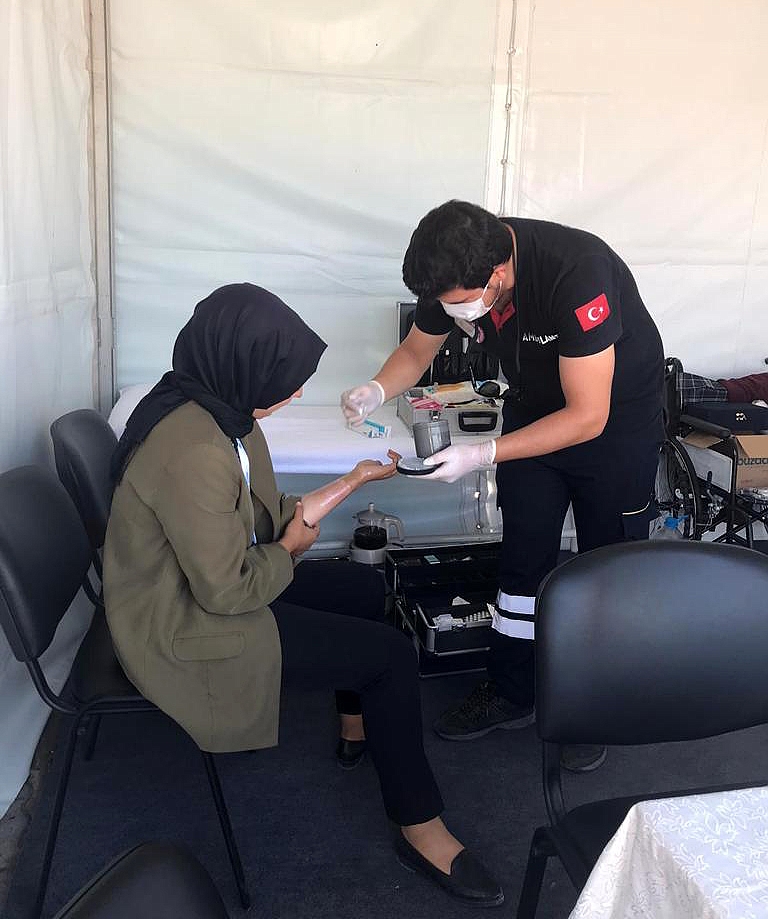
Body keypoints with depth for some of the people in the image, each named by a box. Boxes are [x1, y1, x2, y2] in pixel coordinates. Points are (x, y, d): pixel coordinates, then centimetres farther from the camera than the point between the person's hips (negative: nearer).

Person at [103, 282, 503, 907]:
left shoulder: (221, 412, 0)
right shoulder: (194, 451, -32)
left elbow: (271, 519, 7)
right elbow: (226, 589, -27)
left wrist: (355, 479, 9)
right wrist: (290, 550, -9)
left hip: (206, 586, 10)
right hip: (183, 629, -10)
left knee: (364, 586, 21)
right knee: (390, 654, -10)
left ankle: (360, 726, 41)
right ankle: (422, 830, 7)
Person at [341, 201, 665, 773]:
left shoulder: (576, 274, -37)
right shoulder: (455, 275, -18)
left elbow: (587, 418, -33)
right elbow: (416, 350, 1)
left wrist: (483, 455, -35)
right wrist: (376, 391, -20)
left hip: (617, 417, -5)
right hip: (535, 407, 5)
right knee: (523, 558, 8)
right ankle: (511, 694, 23)